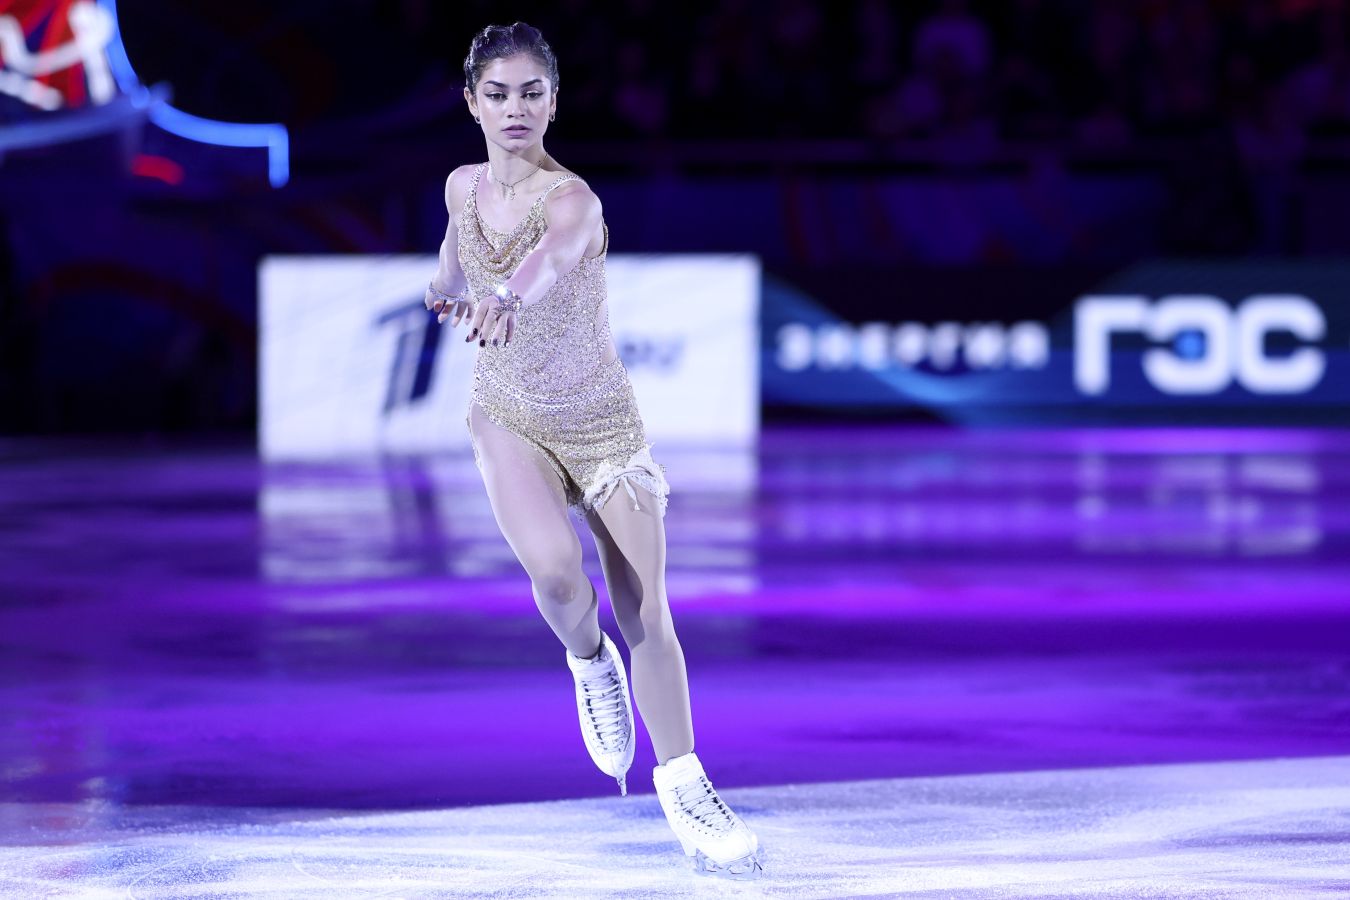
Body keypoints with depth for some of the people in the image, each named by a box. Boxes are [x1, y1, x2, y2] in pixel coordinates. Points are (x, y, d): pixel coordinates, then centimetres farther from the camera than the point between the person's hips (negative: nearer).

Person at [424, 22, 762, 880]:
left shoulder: (572, 198, -25)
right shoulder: (463, 186, -8)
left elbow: (552, 252, -51)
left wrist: (508, 296, -70)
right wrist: (446, 286, 37)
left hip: (602, 421, -2)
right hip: (510, 416, 3)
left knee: (647, 617, -2)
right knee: (555, 569, -25)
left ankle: (683, 785, 14)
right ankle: (588, 661, 8)